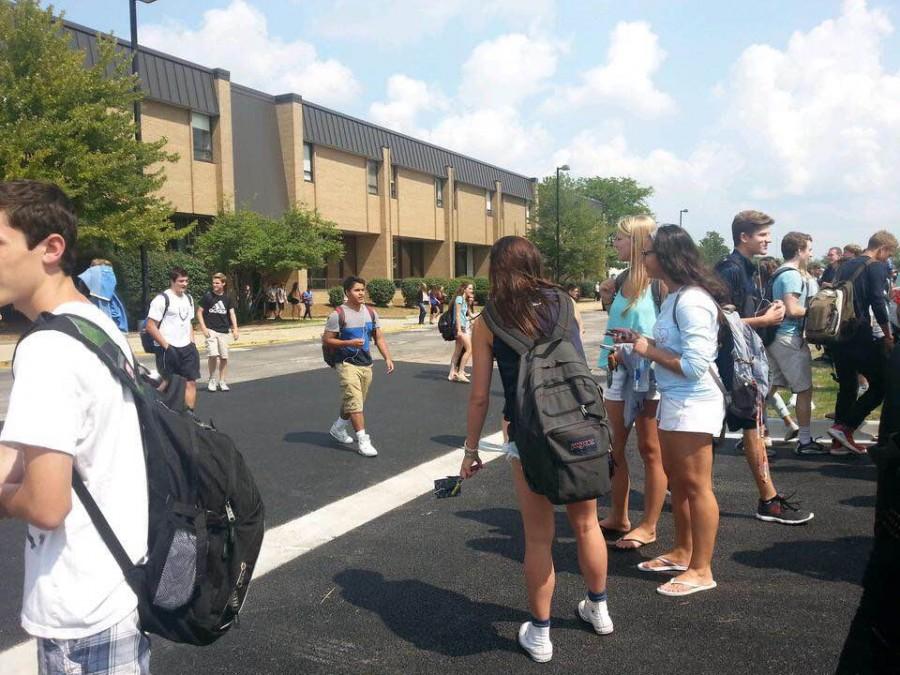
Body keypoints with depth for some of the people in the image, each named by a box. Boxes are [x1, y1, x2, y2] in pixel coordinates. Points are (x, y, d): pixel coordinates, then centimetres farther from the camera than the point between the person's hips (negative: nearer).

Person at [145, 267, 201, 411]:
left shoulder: (188, 298, 12)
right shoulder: (162, 299, -11)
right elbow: (150, 326, -13)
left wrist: (192, 343, 10)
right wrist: (166, 346, -15)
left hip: (186, 348, 6)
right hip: (168, 350, -6)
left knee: (191, 382, 3)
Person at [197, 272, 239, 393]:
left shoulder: (227, 297, 6)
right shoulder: (207, 296, -3)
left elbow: (232, 313, 8)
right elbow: (199, 312, 0)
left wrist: (235, 329, -2)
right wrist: (203, 328, -9)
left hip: (224, 331, 3)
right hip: (211, 330, -3)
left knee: (224, 357, 3)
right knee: (213, 355, -15)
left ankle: (222, 381, 16)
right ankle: (212, 379, 5)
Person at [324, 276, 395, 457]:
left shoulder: (371, 313, 6)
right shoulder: (338, 315, -11)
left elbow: (379, 338, 9)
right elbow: (326, 340, -9)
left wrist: (387, 358, -3)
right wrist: (349, 343, -20)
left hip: (366, 365, 6)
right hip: (347, 364, -6)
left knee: (353, 401, 17)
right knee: (354, 402, -11)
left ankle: (338, 428, 39)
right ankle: (362, 441, -7)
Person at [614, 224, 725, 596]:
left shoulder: (692, 301, -21)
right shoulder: (674, 297, 10)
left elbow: (695, 364, -25)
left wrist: (650, 351, -15)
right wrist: (641, 340, 6)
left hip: (693, 402, -10)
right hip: (673, 400, 10)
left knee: (695, 485, 1)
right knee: (676, 479, 20)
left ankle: (701, 570, 14)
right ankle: (682, 552, 36)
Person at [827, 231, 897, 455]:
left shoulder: (846, 265, 18)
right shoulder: (877, 267, -4)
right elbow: (878, 303, -13)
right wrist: (889, 336, -6)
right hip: (859, 336, -8)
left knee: (847, 387, 13)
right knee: (881, 385, 2)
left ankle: (839, 442, 12)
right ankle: (845, 427, -7)